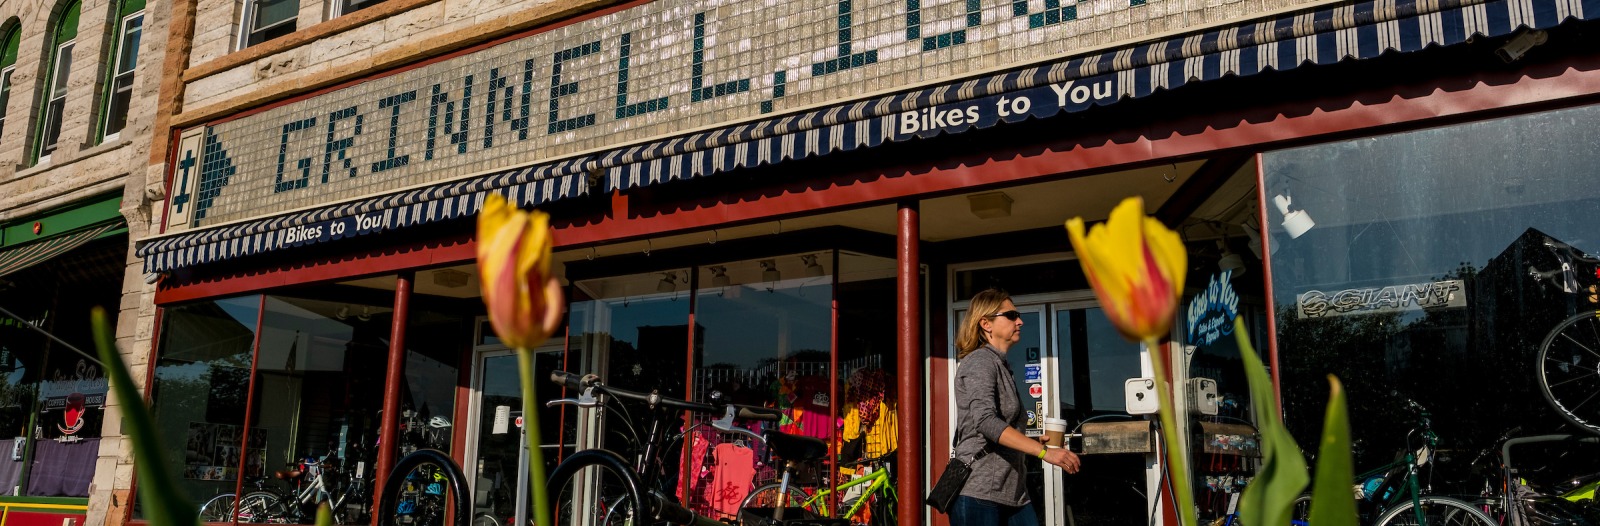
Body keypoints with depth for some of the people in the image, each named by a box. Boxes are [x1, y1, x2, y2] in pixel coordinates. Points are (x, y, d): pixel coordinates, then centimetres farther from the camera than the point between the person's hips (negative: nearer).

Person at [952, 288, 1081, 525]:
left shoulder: (1001, 366, 21)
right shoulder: (979, 362, -7)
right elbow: (985, 421, -24)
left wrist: (1038, 446, 12)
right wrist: (1044, 451, -28)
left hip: (1012, 493, 9)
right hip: (978, 493, -9)